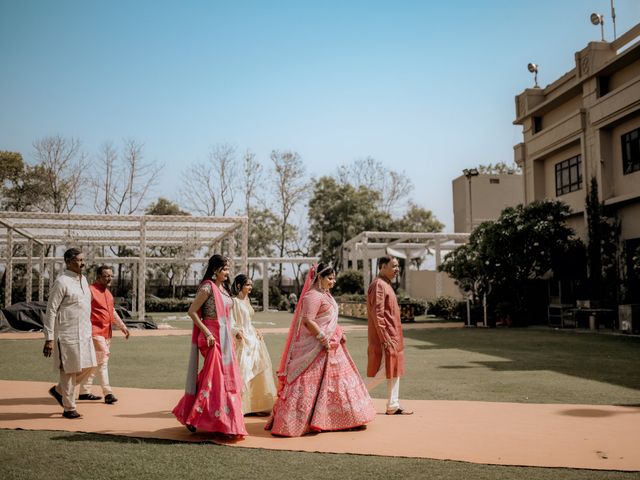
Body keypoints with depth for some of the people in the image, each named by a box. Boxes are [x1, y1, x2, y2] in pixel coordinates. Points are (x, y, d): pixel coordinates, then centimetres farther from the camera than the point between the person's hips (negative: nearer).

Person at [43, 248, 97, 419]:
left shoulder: (83, 280, 12)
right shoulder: (62, 282, -13)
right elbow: (51, 310, -14)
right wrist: (49, 338, -17)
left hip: (84, 333, 8)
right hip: (67, 334, -8)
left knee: (89, 366, 10)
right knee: (69, 370, 1)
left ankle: (59, 390, 28)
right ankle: (69, 408, 15)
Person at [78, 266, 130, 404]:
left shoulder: (107, 292, 17)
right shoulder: (91, 290, -11)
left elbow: (112, 311, 24)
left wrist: (122, 326, 21)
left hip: (107, 333, 9)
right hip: (95, 333, -9)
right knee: (102, 360, -11)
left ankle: (85, 392, 21)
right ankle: (107, 393, -7)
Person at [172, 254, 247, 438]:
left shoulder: (223, 288, 13)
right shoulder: (207, 287, -12)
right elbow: (192, 311, -14)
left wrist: (231, 335, 15)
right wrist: (207, 333, -18)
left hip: (224, 337, 8)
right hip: (212, 337, -8)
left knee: (227, 378, 12)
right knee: (214, 379, -7)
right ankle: (194, 418, 4)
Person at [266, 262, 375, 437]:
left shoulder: (325, 294, 16)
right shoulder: (313, 295, -16)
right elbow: (308, 321, -25)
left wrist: (339, 334, 15)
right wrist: (324, 339, -24)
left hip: (330, 347, 11)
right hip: (315, 348, -10)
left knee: (336, 382, 15)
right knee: (308, 385, -6)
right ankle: (290, 423, 1)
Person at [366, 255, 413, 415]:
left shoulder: (386, 285, 16)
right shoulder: (378, 285, -15)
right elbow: (377, 315, -21)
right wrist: (385, 340, -23)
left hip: (393, 337, 10)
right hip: (386, 337, -10)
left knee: (395, 372, 10)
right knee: (385, 372, -8)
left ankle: (393, 406, 15)